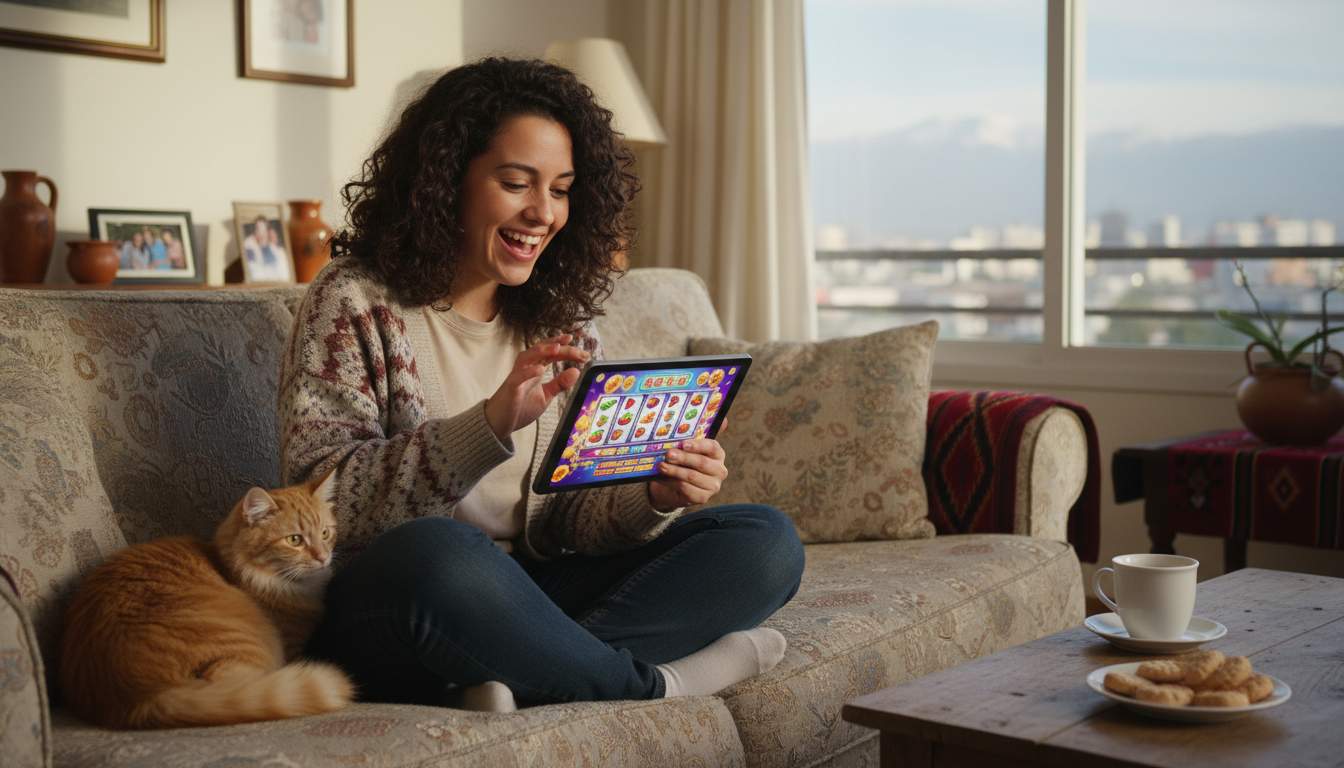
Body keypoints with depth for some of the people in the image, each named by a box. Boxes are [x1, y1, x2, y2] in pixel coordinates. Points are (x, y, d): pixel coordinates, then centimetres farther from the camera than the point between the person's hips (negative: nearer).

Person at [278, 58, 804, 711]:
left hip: (523, 606, 5)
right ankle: (654, 682, -16)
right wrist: (490, 424, -27)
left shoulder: (563, 323, 12)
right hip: (384, 609, -5)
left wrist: (653, 499, -15)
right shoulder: (357, 302, -3)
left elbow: (571, 516, 8)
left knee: (765, 540, -9)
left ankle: (520, 676, -25)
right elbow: (318, 501, -15)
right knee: (435, 554, -40)